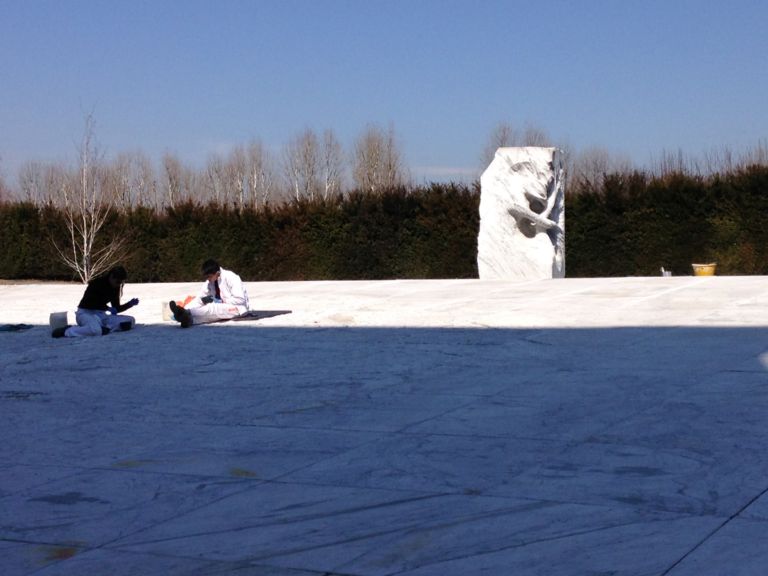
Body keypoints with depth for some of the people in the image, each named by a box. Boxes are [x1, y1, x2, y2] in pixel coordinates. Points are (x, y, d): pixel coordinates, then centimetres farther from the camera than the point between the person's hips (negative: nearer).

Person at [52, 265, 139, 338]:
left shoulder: (115, 288, 5)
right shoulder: (97, 283, -15)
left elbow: (116, 308, 10)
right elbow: (87, 302, -20)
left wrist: (130, 304, -8)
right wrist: (107, 308, -26)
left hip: (100, 314, 7)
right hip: (86, 313, -7)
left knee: (130, 321, -7)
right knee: (96, 331, -42)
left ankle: (103, 328, -20)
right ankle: (66, 331, -21)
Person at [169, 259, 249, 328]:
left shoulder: (231, 278, -17)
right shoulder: (210, 281, 3)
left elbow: (240, 299, -21)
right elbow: (200, 296, 3)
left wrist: (222, 301, -21)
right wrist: (203, 300, -20)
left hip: (237, 307, -7)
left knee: (213, 309, -33)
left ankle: (188, 314, -55)